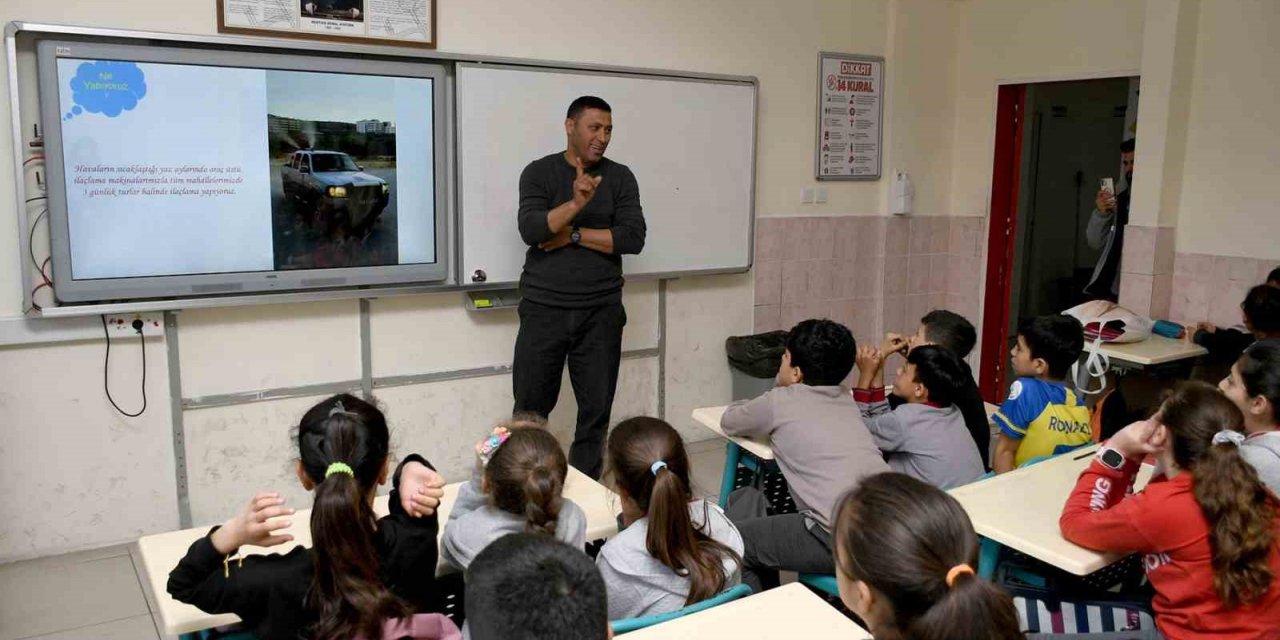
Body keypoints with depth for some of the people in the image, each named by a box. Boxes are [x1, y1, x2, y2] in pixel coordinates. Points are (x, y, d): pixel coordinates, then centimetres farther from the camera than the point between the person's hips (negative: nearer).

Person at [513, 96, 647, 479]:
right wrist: (575, 204, -27)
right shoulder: (539, 172, 2)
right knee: (530, 410, 5)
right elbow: (531, 230, -13)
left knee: (596, 411, 5)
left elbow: (633, 238, -6)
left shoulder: (620, 177, 5)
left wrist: (573, 235, -9)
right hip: (544, 310, -1)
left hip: (601, 312, 1)